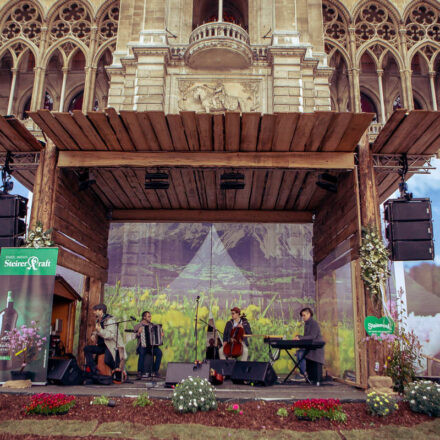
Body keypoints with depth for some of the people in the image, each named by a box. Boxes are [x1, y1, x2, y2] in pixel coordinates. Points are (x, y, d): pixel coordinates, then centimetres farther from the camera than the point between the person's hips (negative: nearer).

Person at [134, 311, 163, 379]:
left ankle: (155, 371, -17)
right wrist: (138, 333, -21)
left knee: (159, 352, -26)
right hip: (142, 346, -3)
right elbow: (134, 336, -2)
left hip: (152, 346, 3)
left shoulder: (152, 325, 17)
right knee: (142, 353, -36)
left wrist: (161, 334, 6)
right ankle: (140, 373, -27)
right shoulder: (137, 326, 6)